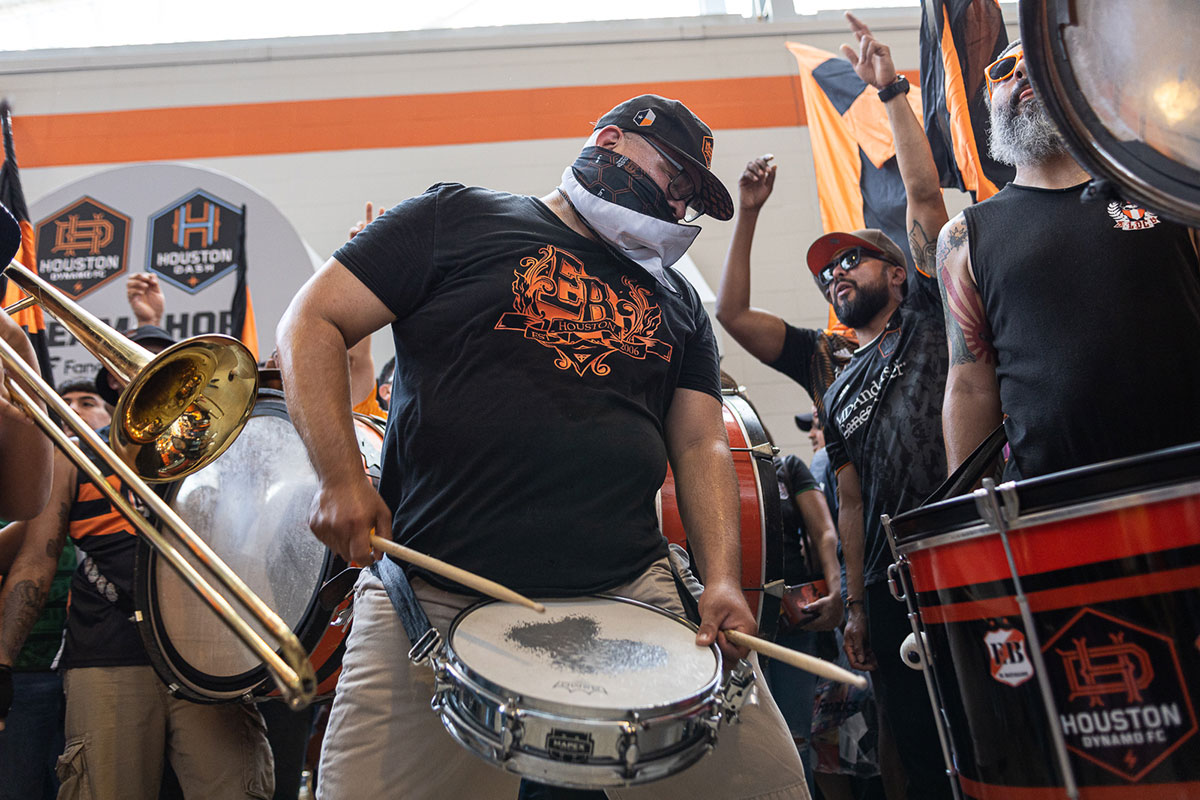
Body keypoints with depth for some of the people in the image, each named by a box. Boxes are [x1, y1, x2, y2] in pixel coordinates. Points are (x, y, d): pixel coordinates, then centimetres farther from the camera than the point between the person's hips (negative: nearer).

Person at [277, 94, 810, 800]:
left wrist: (723, 580, -5)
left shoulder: (676, 301, 19)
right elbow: (313, 323, 3)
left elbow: (701, 444, 12)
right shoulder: (460, 217, 7)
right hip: (438, 596, -3)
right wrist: (341, 475, -11)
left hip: (630, 594, 4)